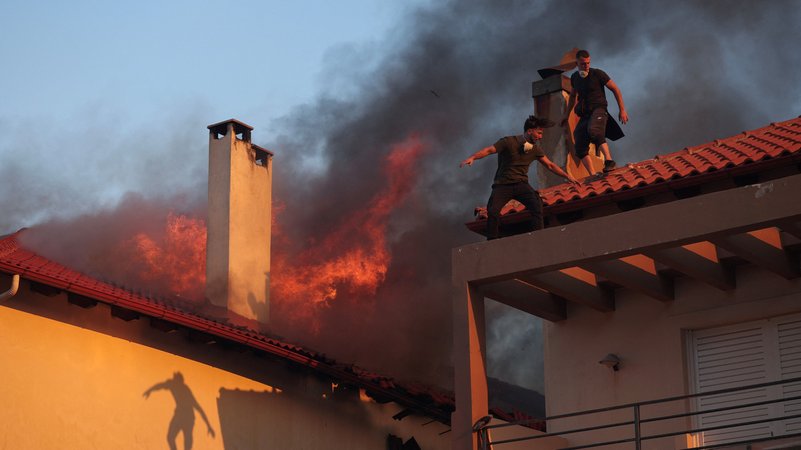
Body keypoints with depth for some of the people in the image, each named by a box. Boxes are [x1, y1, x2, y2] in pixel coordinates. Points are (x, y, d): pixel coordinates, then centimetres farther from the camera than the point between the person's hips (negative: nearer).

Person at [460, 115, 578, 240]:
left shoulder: (536, 149, 6)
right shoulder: (509, 142, -9)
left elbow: (550, 165, 16)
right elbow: (489, 150, -17)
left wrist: (567, 176, 13)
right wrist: (472, 157, -33)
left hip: (521, 184, 3)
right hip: (502, 184, -3)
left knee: (537, 205, -23)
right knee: (492, 211, -23)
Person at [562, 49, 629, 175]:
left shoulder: (597, 74, -2)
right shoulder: (575, 77, 13)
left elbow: (615, 89, 1)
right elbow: (572, 96, 31)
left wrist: (622, 110, -2)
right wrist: (566, 115, 30)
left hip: (598, 110, -6)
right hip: (584, 115, 6)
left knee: (594, 131, -39)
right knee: (580, 149, -5)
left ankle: (609, 159, -48)